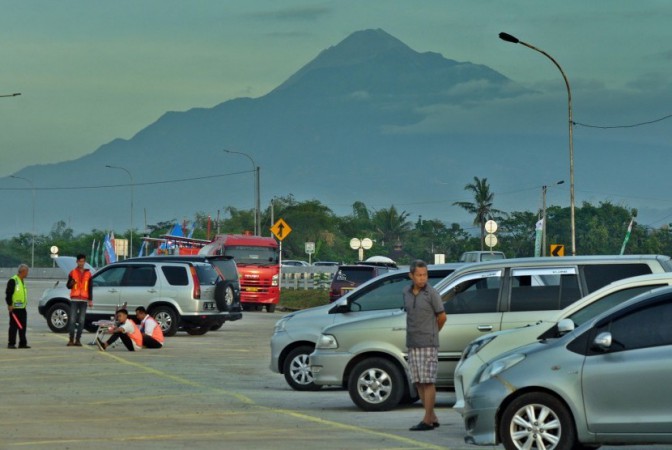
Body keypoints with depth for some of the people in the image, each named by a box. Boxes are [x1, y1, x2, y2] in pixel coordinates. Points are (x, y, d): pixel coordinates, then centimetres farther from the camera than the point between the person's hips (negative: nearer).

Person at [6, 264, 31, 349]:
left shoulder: (22, 281, 16)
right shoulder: (13, 281, -13)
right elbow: (8, 294, -16)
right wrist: (10, 305, -19)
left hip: (22, 308, 9)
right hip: (14, 308, -9)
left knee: (22, 326, 9)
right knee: (13, 326, -5)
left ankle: (23, 343, 13)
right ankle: (11, 344, -2)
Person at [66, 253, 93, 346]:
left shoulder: (88, 273, 11)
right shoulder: (72, 272, 7)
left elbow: (90, 288, 11)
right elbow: (68, 286, 7)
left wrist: (90, 300, 5)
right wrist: (71, 282, -17)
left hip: (84, 300, 1)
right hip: (74, 299, -1)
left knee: (81, 320, -1)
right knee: (72, 320, -9)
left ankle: (78, 340, 1)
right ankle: (71, 339, -9)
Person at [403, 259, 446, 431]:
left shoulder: (432, 293, -8)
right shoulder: (406, 292, 7)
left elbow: (441, 317, 1)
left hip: (428, 344, -6)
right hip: (412, 344, 6)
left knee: (427, 381, -6)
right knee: (418, 382, 6)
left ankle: (427, 420, -7)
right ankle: (433, 418, 13)